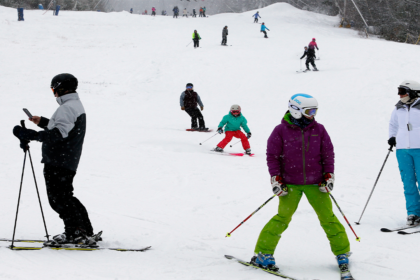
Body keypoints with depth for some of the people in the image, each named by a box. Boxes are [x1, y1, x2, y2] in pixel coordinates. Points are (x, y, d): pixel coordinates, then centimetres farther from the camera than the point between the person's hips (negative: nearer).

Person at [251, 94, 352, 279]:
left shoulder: (318, 130, 3)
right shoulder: (281, 131, -5)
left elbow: (328, 153, 9)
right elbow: (272, 155, -2)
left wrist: (328, 175, 3)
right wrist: (276, 179, -6)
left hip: (315, 183, 3)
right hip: (290, 184, -2)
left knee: (328, 217, 1)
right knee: (283, 218, -9)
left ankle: (342, 254, 15)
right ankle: (263, 254, 1)